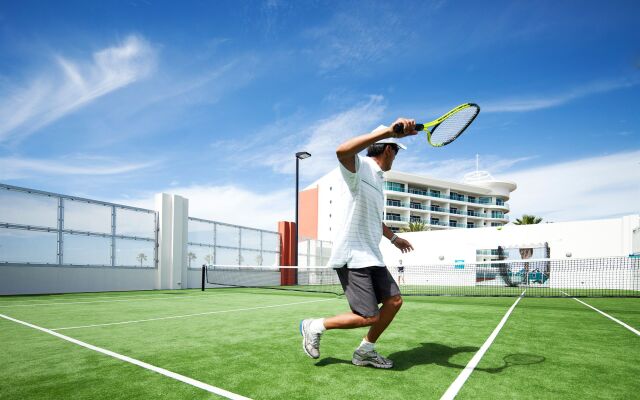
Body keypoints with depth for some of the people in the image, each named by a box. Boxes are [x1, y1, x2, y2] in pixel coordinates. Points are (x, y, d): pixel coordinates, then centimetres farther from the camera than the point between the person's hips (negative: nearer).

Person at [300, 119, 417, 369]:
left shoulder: (378, 178, 19)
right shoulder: (360, 166, -10)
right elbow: (342, 151, -37)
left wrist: (393, 237, 45)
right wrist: (389, 131, -43)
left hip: (371, 256, 10)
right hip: (352, 256, -10)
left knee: (394, 301, 8)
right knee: (369, 317, -9)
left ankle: (366, 351, 25)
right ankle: (314, 327, 12)